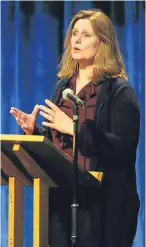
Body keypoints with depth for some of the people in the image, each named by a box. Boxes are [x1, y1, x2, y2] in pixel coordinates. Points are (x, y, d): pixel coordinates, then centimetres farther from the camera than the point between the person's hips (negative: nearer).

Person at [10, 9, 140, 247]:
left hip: (102, 200, -6)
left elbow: (123, 149, -17)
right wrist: (34, 131, 0)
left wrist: (74, 128, -24)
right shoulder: (63, 86, 14)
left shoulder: (119, 91, -6)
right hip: (62, 195, 6)